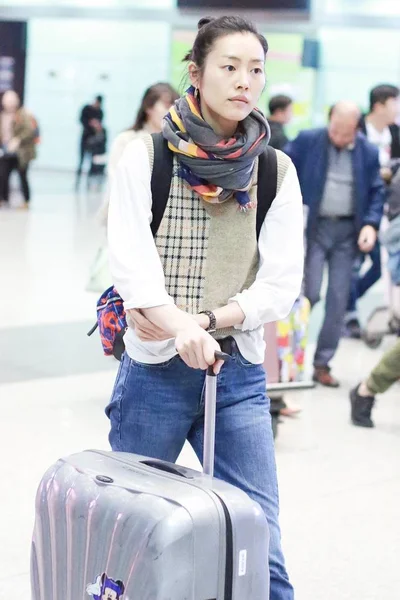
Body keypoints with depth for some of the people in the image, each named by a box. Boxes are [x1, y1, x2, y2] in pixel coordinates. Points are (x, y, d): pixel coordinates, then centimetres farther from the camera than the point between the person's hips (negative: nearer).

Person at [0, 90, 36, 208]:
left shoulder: (23, 114, -7)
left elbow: (30, 130, -16)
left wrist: (18, 139, -27)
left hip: (20, 153, -5)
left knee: (23, 177, 2)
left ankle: (26, 201, 13)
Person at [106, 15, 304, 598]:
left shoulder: (276, 171, 4)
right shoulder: (146, 156, -3)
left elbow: (281, 283, -1)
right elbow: (131, 261, -14)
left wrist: (206, 319, -16)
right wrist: (179, 327, -32)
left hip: (239, 373, 2)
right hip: (155, 369, -2)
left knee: (261, 549, -1)